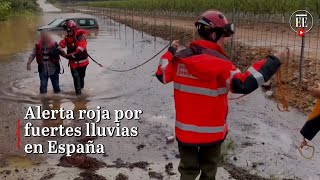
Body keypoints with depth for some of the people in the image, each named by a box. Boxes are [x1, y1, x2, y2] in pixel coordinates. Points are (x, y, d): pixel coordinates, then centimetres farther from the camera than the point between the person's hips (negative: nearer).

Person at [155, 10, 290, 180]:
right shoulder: (220, 63, -20)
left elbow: (162, 75, 11)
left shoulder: (180, 58, -5)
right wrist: (274, 61, -23)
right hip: (212, 131, -3)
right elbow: (244, 84, -30)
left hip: (185, 129, 3)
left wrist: (171, 51, 26)